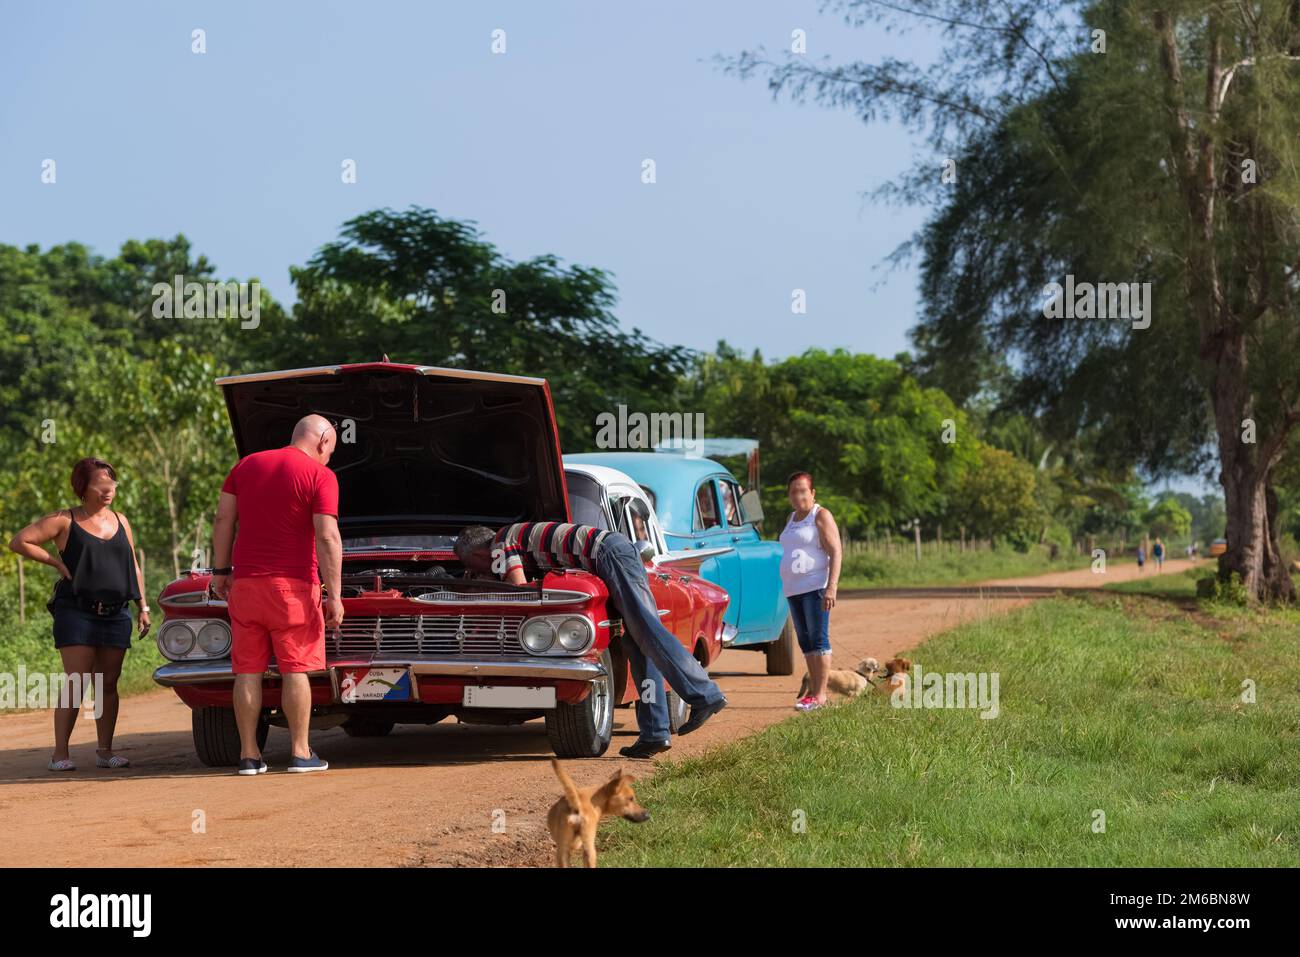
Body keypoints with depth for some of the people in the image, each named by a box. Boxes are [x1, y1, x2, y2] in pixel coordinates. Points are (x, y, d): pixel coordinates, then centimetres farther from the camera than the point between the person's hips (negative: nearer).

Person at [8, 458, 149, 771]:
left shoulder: (120, 521, 15)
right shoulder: (65, 521, 0)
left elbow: (134, 567, 21)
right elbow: (19, 541, -1)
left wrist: (143, 606, 14)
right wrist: (56, 562, -5)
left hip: (116, 614, 5)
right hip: (77, 613, -5)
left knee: (108, 684, 4)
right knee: (75, 683, -10)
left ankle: (105, 751, 9)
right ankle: (60, 754, -8)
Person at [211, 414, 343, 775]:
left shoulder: (246, 465, 10)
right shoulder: (320, 476, -6)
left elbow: (223, 521, 9)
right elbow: (327, 538, -12)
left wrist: (221, 570, 16)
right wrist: (334, 595, -11)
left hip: (245, 583, 4)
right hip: (293, 584, -4)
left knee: (248, 670, 6)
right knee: (295, 669, 2)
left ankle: (249, 754, 6)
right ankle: (300, 752, 3)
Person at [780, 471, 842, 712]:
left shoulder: (821, 516, -5)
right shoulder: (792, 519, 19)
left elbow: (836, 552, -12)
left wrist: (831, 587, -21)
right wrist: (787, 587, 19)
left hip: (815, 586, -8)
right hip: (794, 589, 8)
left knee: (818, 639, -9)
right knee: (804, 641, 7)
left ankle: (820, 694, -11)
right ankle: (813, 690, 10)